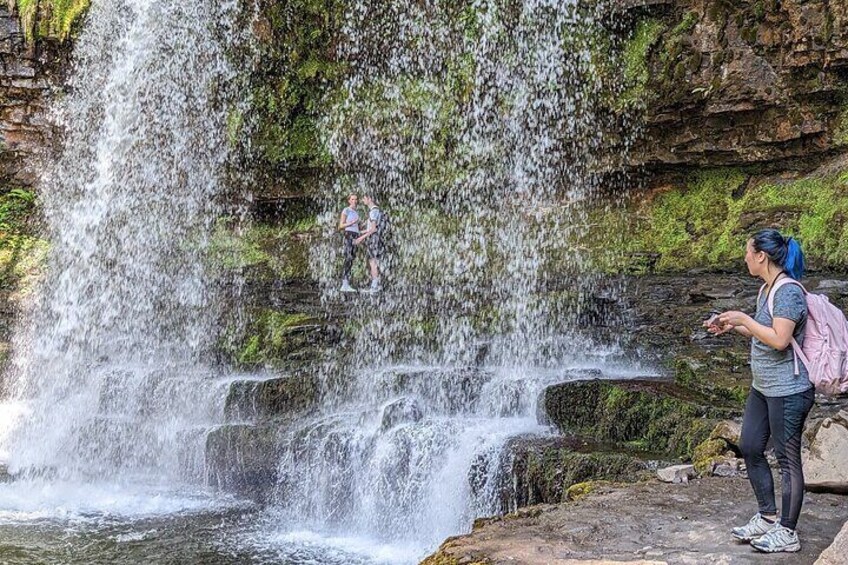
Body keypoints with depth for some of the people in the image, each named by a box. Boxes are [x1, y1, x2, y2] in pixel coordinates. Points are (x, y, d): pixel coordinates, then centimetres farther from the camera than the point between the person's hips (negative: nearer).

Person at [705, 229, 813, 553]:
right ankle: (767, 517, 29)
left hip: (787, 390, -10)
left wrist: (744, 319, -18)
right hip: (762, 388, 10)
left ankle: (787, 532, 13)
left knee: (788, 460, 1)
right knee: (749, 448, 15)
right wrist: (732, 327, 7)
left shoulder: (788, 292, -19)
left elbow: (779, 340, -26)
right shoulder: (767, 289, 11)